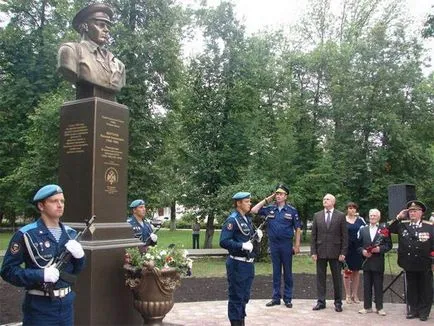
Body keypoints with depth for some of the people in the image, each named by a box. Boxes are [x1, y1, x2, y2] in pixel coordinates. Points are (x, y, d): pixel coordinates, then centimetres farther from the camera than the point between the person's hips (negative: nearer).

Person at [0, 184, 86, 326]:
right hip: (40, 307, -5)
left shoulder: (70, 233, 6)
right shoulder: (25, 235, -11)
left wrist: (79, 255, -9)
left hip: (66, 303, 5)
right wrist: (41, 275, -23)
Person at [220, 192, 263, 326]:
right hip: (237, 264, -8)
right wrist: (242, 245, -25)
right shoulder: (232, 220, -14)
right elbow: (223, 242, -22)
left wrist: (257, 236, 1)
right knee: (236, 297, 1)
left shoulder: (248, 219, 12)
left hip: (249, 263, 9)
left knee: (244, 296, 17)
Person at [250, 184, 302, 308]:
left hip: (286, 244, -2)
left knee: (287, 271, 6)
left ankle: (287, 298, 16)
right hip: (273, 244, 2)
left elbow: (297, 228, -1)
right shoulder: (270, 209, 3)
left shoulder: (292, 210, -3)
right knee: (276, 271, 10)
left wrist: (297, 245, -5)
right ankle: (276, 297, 18)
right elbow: (253, 210, -1)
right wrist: (267, 199, -2)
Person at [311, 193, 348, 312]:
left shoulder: (341, 216, 1)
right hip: (320, 252, 2)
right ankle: (321, 301, 14)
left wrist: (343, 252, -7)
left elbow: (344, 236, -1)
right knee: (320, 277, 6)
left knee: (337, 278, 6)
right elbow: (313, 235, 6)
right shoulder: (317, 215, 7)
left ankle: (338, 302, 16)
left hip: (335, 252, -2)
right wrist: (313, 251, -1)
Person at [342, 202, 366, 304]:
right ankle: (348, 295, 10)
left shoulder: (360, 220, 7)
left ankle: (355, 295, 17)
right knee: (347, 271, 1)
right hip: (347, 248, -2)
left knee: (356, 271, 8)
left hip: (358, 249, 2)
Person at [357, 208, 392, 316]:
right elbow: (359, 245, 10)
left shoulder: (384, 229, 1)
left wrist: (380, 249, -17)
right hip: (366, 261, 3)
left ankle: (379, 307, 13)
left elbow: (389, 245, -2)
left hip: (378, 262, -3)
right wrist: (362, 251, -9)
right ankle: (367, 307, 15)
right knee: (367, 286, 7)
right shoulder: (363, 230, 11)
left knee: (378, 286, 4)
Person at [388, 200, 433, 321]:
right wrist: (398, 218, -6)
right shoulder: (402, 225, 3)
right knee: (411, 288, 12)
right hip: (409, 264, 3)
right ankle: (414, 310, 24)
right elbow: (389, 229, 3)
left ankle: (424, 312, 18)